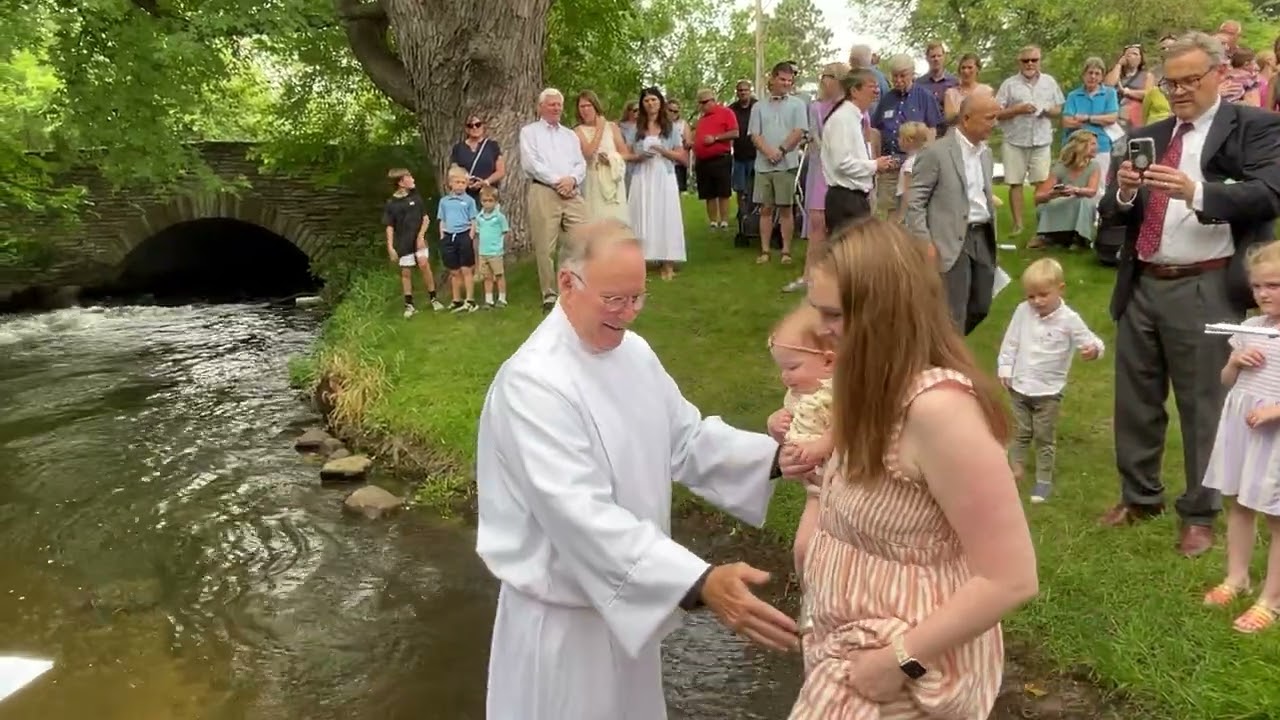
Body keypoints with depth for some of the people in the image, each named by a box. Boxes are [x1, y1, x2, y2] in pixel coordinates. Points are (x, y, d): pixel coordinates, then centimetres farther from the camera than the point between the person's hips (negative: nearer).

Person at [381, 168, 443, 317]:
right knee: (406, 272, 6)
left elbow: (426, 218, 3)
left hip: (419, 239, 1)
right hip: (403, 243, -1)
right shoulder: (391, 204, -7)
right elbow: (390, 227, -3)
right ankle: (409, 305, 17)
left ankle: (433, 299, 4)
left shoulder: (415, 197, -1)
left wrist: (421, 235, -8)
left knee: (424, 265, -10)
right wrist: (390, 247, -6)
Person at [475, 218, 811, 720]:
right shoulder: (533, 383, -28)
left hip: (630, 594, 8)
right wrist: (700, 584, -42)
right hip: (566, 611, -8)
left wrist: (773, 458, -14)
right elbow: (581, 514, -35)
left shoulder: (633, 351, -1)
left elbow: (687, 439, 4)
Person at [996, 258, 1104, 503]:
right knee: (1019, 433, 16)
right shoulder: (1022, 311, -6)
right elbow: (1010, 342, 3)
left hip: (1049, 391, -3)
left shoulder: (1069, 319, -14)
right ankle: (1015, 471, 30)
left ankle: (1044, 480, 20)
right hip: (1018, 386, 3)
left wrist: (1094, 349, -39)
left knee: (1045, 438, 9)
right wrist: (1004, 369, 2)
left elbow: (1091, 342, -15)